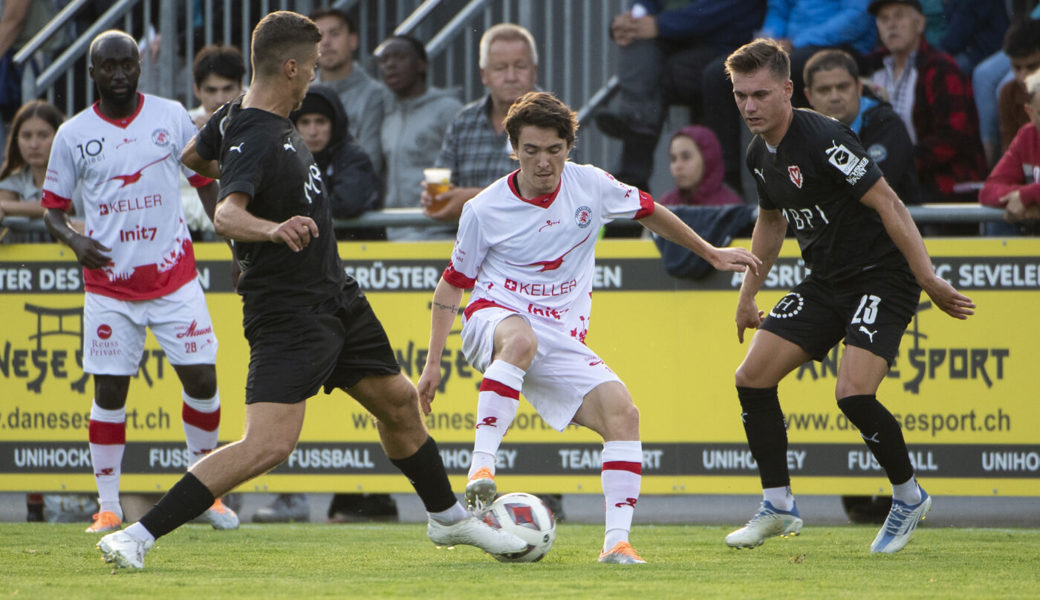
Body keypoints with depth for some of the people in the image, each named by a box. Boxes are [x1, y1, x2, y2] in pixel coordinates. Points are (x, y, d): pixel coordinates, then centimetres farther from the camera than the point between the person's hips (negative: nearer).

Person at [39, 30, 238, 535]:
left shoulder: (171, 117, 3)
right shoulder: (73, 134, 1)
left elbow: (206, 181, 12)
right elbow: (52, 207, 8)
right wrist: (74, 240, -13)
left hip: (174, 278, 1)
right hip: (109, 284, -1)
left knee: (201, 379, -4)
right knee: (109, 392, -2)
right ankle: (108, 506, 7)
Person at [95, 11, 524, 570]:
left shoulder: (239, 116, 4)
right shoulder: (255, 140, -26)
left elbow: (193, 156, 23)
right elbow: (227, 215, -43)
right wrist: (273, 229, -62)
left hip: (334, 297, 10)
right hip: (288, 312, -10)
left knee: (399, 402, 22)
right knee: (268, 443, -22)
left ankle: (448, 518, 44)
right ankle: (135, 538, -21)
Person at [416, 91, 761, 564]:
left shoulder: (590, 185, 1)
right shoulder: (485, 210, -4)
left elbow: (648, 211, 20)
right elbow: (453, 282, 7)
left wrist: (712, 254, 28)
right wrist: (432, 363, 5)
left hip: (562, 343, 4)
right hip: (493, 317, -4)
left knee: (622, 413, -18)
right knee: (522, 338, -41)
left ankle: (617, 539, -17)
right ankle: (481, 468, -46)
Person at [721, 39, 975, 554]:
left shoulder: (823, 139, -22)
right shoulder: (759, 155, 5)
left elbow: (888, 205, -22)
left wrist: (929, 280, -24)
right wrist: (748, 295, 26)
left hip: (882, 276, -8)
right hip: (825, 282, 9)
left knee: (853, 393, -23)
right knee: (752, 378, 0)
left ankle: (909, 497, 2)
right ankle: (778, 507, 11)